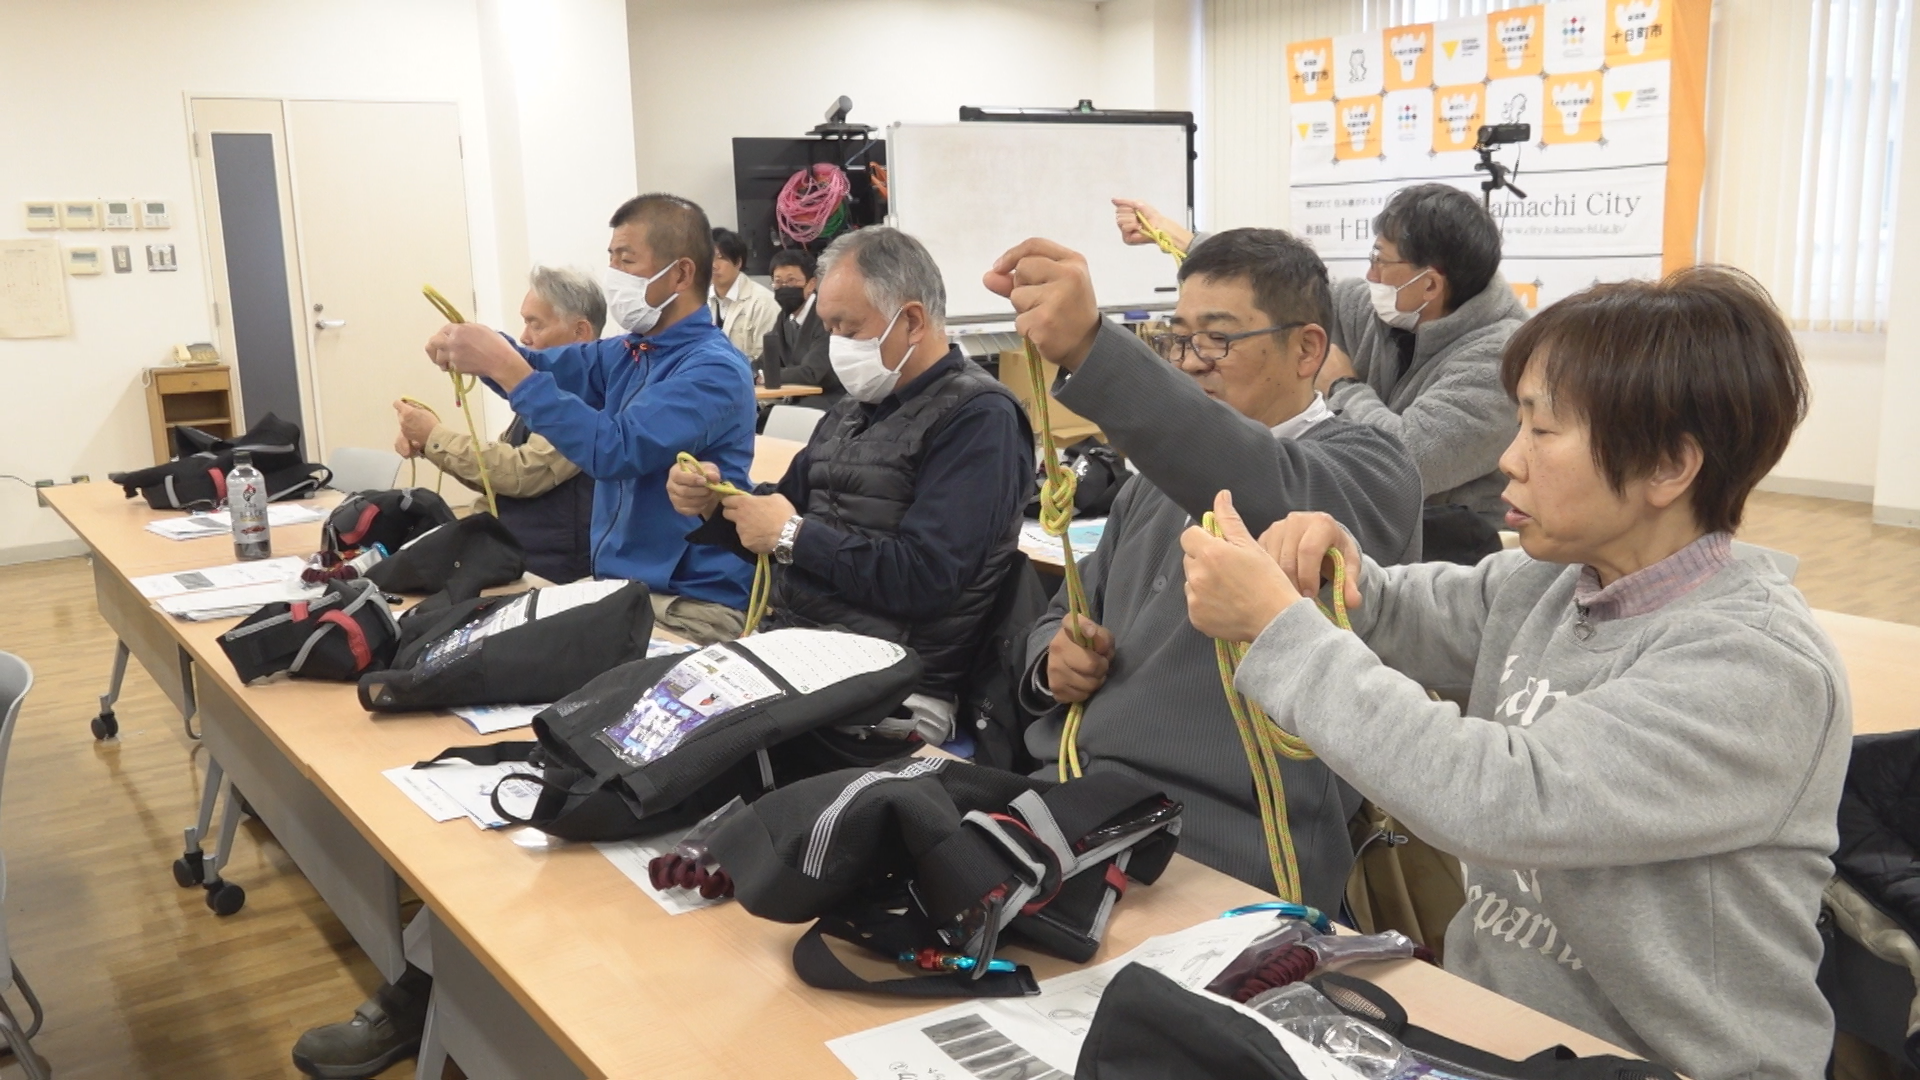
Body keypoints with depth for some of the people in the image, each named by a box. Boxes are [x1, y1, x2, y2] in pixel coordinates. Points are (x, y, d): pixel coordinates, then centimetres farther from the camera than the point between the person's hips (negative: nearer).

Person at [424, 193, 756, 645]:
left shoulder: (715, 370, -17)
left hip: (691, 606, -8)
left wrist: (507, 369, -25)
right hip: (615, 584, 8)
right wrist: (481, 350, -13)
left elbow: (614, 451, -26)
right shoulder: (628, 352, 11)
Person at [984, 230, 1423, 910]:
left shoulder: (1367, 467, -2)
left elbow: (1269, 493, -27)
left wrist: (1088, 348, -40)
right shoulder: (1166, 472, 21)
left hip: (1213, 855, -7)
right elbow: (1073, 614, 29)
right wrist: (1054, 658, 3)